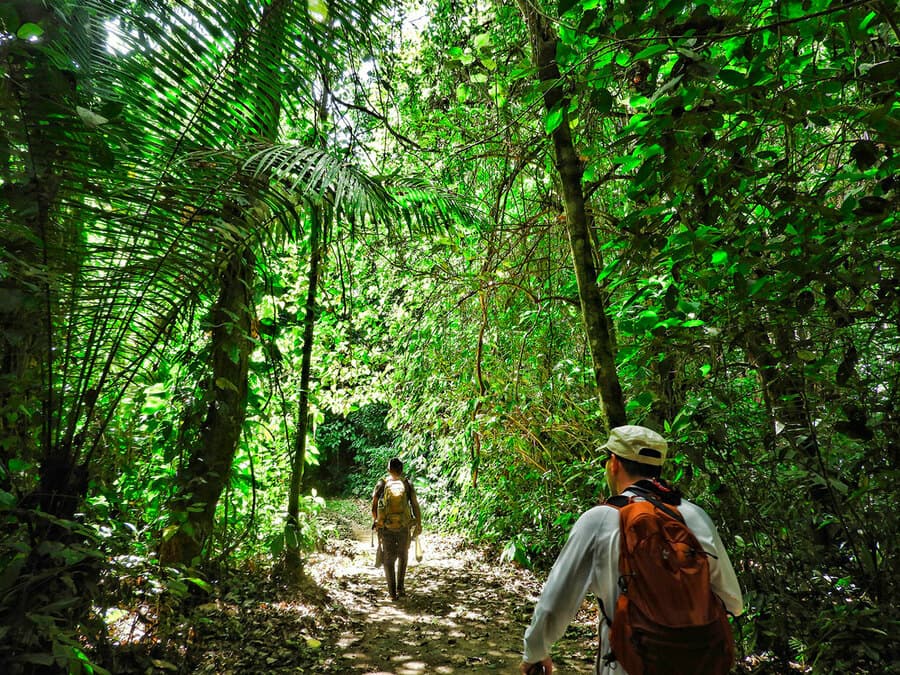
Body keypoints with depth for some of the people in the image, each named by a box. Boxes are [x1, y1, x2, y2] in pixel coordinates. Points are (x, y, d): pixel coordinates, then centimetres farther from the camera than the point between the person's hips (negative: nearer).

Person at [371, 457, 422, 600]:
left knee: (388, 560, 13)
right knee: (403, 556, 22)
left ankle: (392, 592, 12)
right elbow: (415, 506, -4)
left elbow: (374, 508, 0)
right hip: (404, 527, 1)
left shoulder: (381, 484, -1)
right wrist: (418, 525, 7)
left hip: (386, 528, 0)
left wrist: (376, 521, 18)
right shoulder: (407, 484, -2)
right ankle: (400, 588, 20)